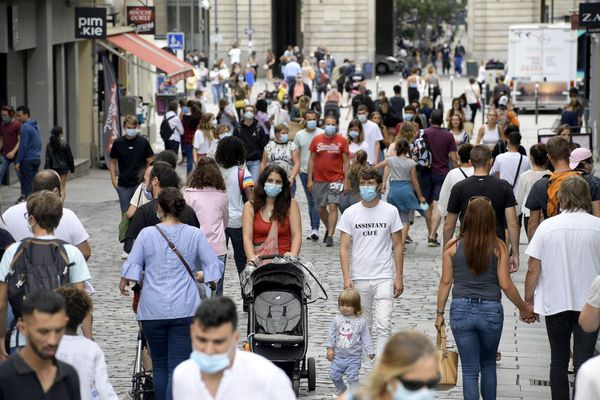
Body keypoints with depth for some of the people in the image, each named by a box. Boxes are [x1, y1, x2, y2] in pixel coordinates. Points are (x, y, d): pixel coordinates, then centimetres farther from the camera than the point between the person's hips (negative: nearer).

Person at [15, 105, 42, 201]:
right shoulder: (35, 126, 13)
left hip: (27, 160, -9)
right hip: (37, 159, 9)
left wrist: (18, 162, -14)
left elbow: (23, 146, -17)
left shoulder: (25, 127, -14)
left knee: (27, 184, -6)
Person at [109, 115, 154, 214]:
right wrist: (113, 179, -1)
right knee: (125, 212, 6)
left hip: (140, 183, -1)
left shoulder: (143, 142, -3)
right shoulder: (118, 143, -1)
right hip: (123, 185, 1)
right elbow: (113, 162, 8)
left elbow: (150, 161, 2)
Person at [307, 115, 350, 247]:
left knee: (333, 206, -13)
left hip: (336, 179, -3)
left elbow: (346, 162, 1)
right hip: (319, 180, 3)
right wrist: (310, 179, 3)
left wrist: (346, 181, -5)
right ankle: (329, 229, 35)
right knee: (321, 209, 10)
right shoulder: (316, 140, 4)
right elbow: (311, 160, 7)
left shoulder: (342, 141, -1)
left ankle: (330, 236, -11)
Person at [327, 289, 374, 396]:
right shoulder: (337, 319, -1)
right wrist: (330, 348, -2)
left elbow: (366, 338, -2)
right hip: (338, 356, 3)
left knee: (352, 377, -6)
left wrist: (370, 352, -8)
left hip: (353, 357, -3)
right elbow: (332, 334, 4)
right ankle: (341, 389, 33)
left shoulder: (361, 322, -5)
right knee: (334, 375, 8)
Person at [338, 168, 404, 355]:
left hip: (384, 278, -1)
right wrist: (347, 278, -8)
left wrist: (398, 277, 1)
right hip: (358, 278, 1)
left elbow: (398, 245, 5)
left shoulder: (390, 211, 1)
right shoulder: (350, 213, 2)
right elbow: (344, 247, 1)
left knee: (382, 326, -11)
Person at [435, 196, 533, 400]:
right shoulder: (498, 247, -6)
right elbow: (505, 284, -6)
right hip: (491, 311, 0)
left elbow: (446, 282, -1)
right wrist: (524, 308, 8)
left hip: (461, 310, 0)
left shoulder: (453, 247, -4)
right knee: (488, 365, 22)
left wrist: (440, 313, 9)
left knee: (470, 370, 5)